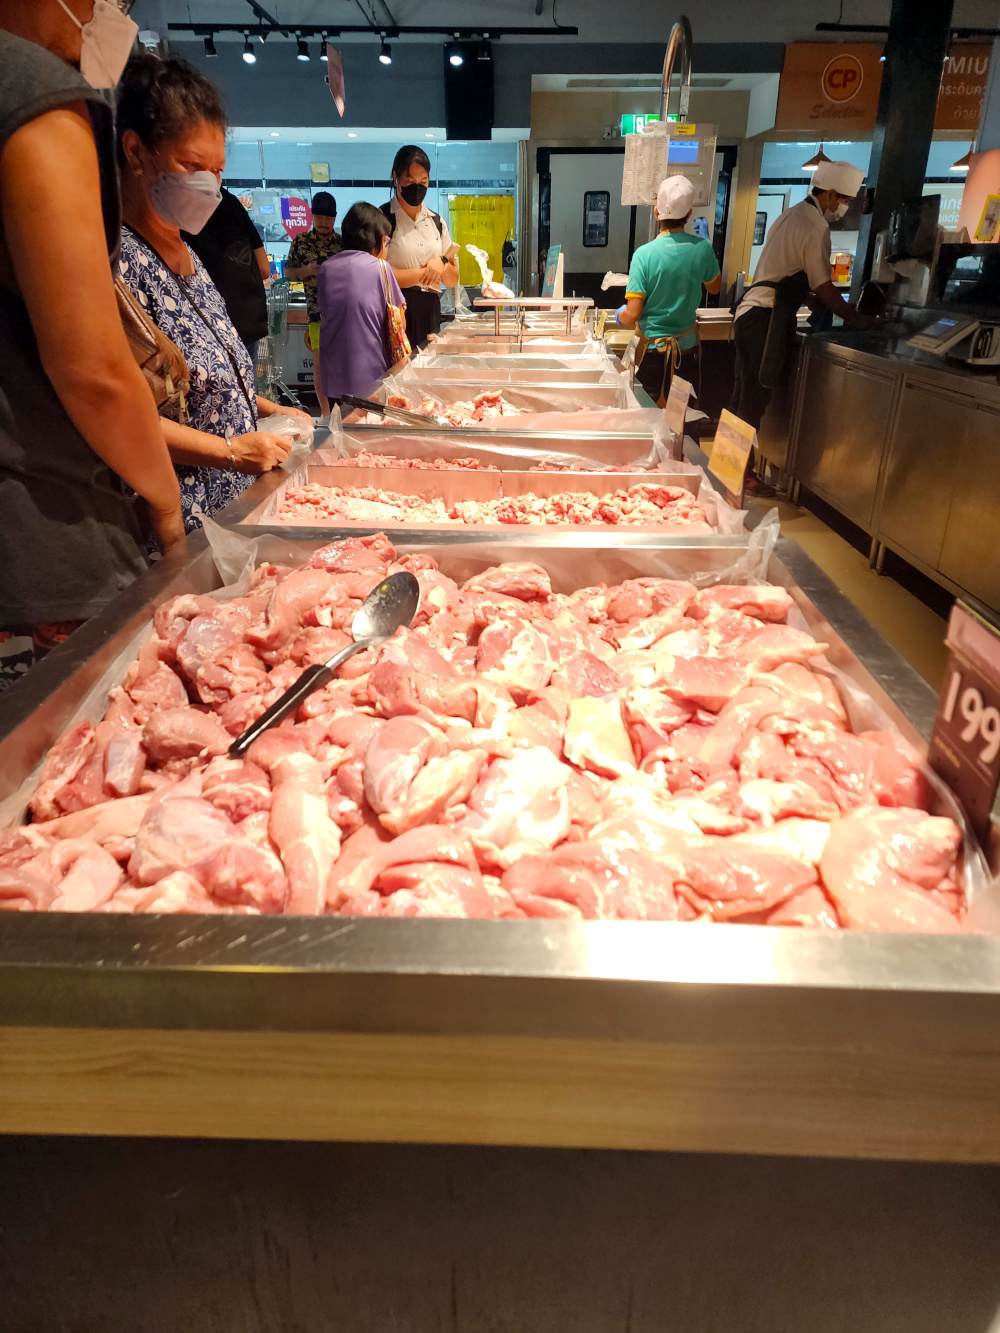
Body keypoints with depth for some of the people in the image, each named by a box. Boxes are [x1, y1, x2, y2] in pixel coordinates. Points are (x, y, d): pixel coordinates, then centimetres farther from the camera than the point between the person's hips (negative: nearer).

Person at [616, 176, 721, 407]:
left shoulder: (644, 254, -16)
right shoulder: (702, 248, -5)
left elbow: (632, 316, -18)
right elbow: (714, 287, 15)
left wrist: (620, 315, 6)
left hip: (653, 352, -3)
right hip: (687, 349, 3)